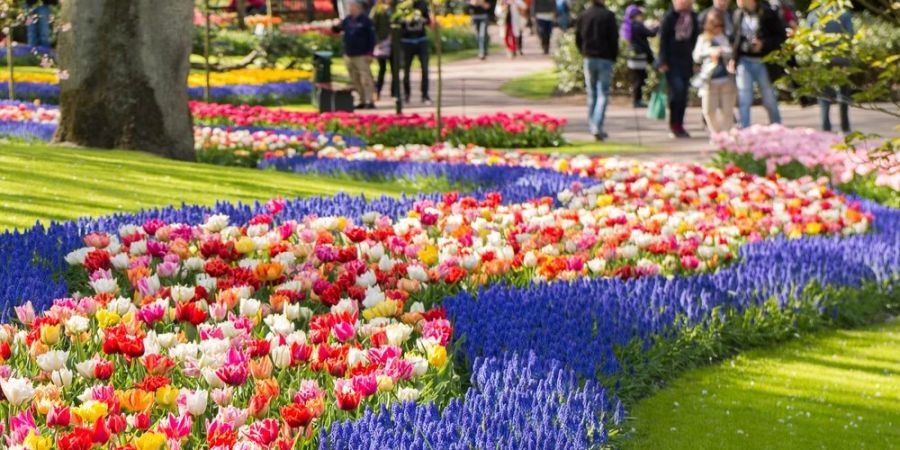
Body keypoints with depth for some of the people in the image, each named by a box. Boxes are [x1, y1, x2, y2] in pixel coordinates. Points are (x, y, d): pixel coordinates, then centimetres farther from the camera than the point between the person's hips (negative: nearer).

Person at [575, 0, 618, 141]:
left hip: (589, 59, 4)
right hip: (605, 59, -4)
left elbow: (578, 39, 7)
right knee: (603, 95, -4)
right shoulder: (608, 15, -9)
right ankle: (597, 128, -16)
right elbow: (614, 38, -9)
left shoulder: (583, 16, 4)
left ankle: (593, 127, 17)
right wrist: (614, 57, 2)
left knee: (591, 94, 14)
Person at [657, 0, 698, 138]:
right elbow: (663, 39, -8)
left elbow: (694, 39, 14)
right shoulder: (670, 17, -8)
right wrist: (663, 61, -12)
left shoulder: (692, 17, 7)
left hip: (686, 61, 5)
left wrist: (694, 59, 11)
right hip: (672, 62, -5)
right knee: (677, 90, -15)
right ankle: (674, 123, -2)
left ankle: (679, 125, 10)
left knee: (683, 94, 4)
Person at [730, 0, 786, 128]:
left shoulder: (767, 13, -6)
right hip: (744, 61, 3)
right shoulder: (738, 14, 7)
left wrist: (764, 44, -17)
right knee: (744, 100, -2)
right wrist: (733, 57, 5)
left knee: (769, 101, 6)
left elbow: (781, 36, -4)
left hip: (762, 62, -3)